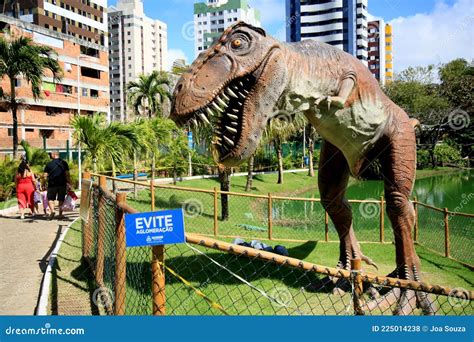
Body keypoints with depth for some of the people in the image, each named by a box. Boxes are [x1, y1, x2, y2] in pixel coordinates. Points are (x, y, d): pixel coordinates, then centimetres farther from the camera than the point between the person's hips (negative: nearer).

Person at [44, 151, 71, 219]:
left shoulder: (49, 164, 0)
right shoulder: (64, 163, 2)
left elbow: (45, 176, -1)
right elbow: (67, 174, -1)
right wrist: (69, 183, 4)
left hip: (52, 184, -2)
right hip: (62, 184, 2)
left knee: (50, 198, 9)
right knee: (61, 199, 10)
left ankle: (52, 210, -13)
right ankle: (60, 214, 10)